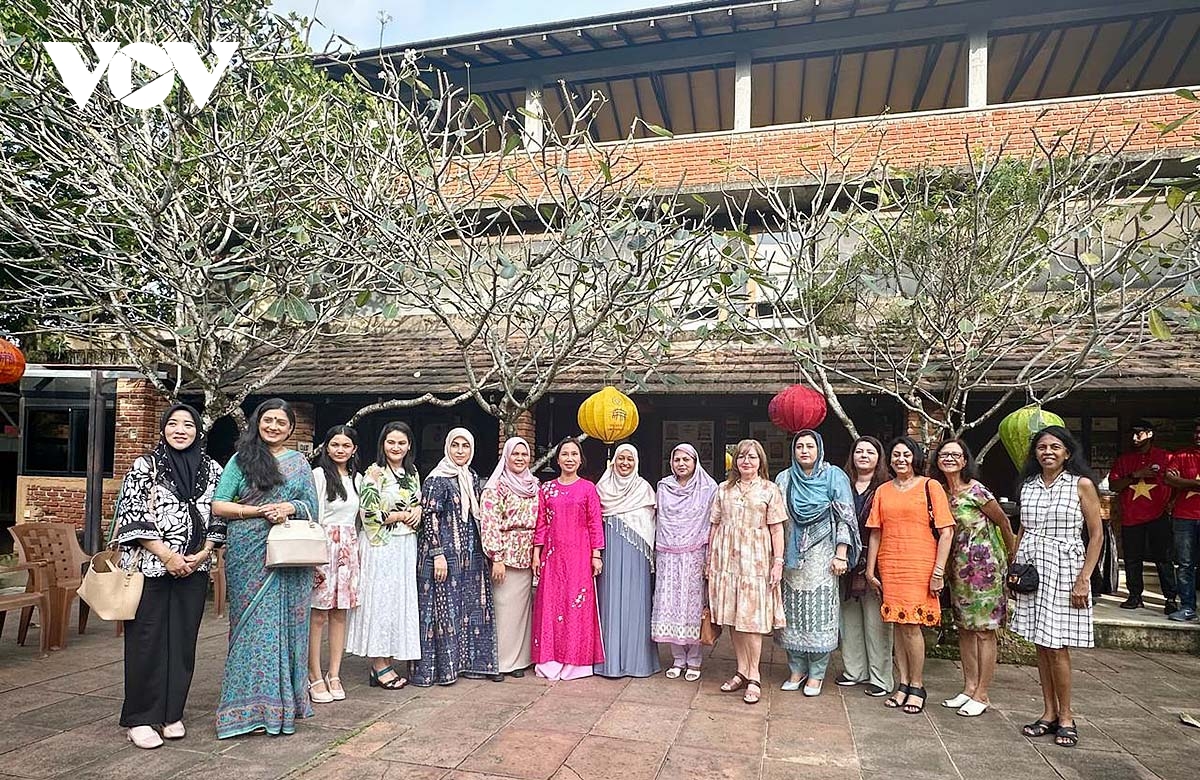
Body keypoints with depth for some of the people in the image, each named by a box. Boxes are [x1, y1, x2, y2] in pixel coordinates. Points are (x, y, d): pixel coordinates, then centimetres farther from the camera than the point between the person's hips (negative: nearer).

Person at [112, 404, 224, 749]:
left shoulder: (212, 470, 6)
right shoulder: (144, 466, -2)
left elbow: (218, 517, 9)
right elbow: (134, 517, -7)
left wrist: (202, 554, -5)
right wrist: (167, 556, -13)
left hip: (194, 569, 3)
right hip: (149, 568, -3)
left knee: (183, 640, 8)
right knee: (146, 640, 2)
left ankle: (171, 713, 21)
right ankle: (140, 719, 15)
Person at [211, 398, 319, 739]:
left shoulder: (299, 462, 12)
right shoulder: (241, 459, 5)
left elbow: (312, 506, 10)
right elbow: (218, 506, -2)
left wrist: (289, 507, -11)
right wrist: (261, 510, -13)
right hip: (248, 555, -2)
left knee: (285, 623, 4)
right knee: (252, 624, 0)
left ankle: (282, 703, 17)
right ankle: (251, 706, 9)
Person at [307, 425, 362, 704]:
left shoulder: (357, 478, 14)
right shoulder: (318, 474, -4)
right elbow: (312, 516, -8)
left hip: (349, 548, 6)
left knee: (340, 613, 8)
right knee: (318, 615, -3)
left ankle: (334, 675, 16)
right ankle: (315, 677, 6)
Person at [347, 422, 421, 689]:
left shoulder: (412, 472, 12)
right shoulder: (375, 473, -9)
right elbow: (370, 513, -15)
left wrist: (417, 512, -1)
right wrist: (401, 515, -9)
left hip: (407, 545, 7)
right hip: (381, 546, -7)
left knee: (401, 600, 8)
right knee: (380, 599, -2)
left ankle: (389, 662, 16)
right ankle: (379, 666, 7)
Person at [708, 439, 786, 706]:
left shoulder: (769, 490, 2)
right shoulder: (724, 489, 11)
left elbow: (776, 529, -1)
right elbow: (714, 526, 12)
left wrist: (778, 562, -8)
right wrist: (710, 558, 10)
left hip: (755, 561, -3)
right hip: (726, 560, 4)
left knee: (752, 618, -4)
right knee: (733, 617, 7)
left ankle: (754, 676, 6)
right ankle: (742, 671, 18)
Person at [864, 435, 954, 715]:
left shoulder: (930, 487, -1)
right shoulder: (883, 491, 11)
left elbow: (946, 532, -4)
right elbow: (876, 533, 12)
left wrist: (939, 571, -10)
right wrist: (870, 570, 8)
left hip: (920, 566, -4)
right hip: (889, 566, 4)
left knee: (912, 624, -6)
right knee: (898, 624, 8)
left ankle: (917, 686, 10)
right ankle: (903, 684, 18)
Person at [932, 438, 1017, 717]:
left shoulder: (976, 490, -13)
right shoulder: (942, 492, 6)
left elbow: (1003, 521, -4)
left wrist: (1012, 557, 5)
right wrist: (947, 566, 3)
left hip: (984, 565, -7)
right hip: (958, 567, 7)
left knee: (984, 629, 0)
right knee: (964, 627, 12)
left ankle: (981, 695, 8)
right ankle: (969, 688, 23)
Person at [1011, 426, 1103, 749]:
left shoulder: (1081, 485, -3)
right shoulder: (1028, 485, 9)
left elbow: (1096, 535, -5)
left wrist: (1083, 580, -11)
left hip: (1063, 570, -4)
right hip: (1031, 569, 4)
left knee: (1057, 646, -3)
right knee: (1041, 645, 8)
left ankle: (1066, 717, 13)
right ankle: (1049, 713, 18)